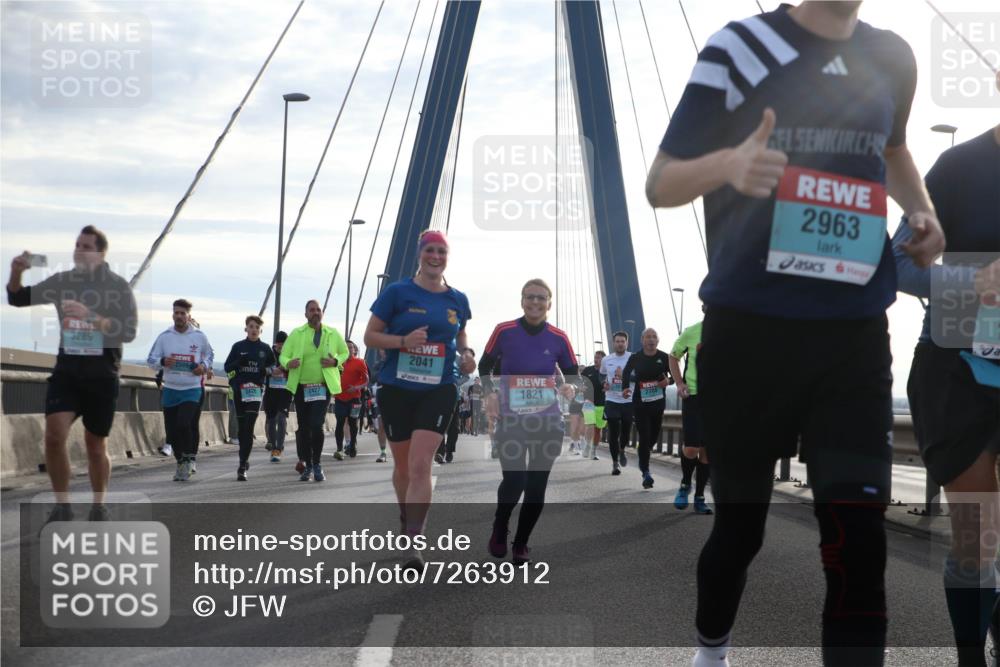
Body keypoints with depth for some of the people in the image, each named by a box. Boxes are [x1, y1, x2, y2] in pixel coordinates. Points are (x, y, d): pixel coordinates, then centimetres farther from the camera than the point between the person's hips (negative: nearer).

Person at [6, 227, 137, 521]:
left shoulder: (118, 286, -6)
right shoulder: (62, 281, 4)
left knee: (95, 445, 8)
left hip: (102, 376, -2)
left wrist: (89, 315, -27)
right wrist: (16, 273, -12)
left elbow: (129, 331, -15)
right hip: (66, 370, 2)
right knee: (54, 436, -15)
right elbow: (17, 299, 9)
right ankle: (62, 507, -1)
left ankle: (99, 508, 26)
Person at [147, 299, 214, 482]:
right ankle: (181, 463, 24)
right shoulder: (164, 336, 2)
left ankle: (189, 458, 0)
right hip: (170, 390, 3)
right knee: (172, 430, 6)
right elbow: (151, 360, 6)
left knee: (184, 424, -20)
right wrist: (163, 362, -15)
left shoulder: (199, 336, 0)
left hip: (192, 390, -3)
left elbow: (209, 354, 18)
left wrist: (204, 366, -3)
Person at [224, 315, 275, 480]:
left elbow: (274, 366, 15)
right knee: (242, 428, 9)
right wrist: (238, 362, -13)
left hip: (256, 389, -2)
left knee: (249, 428, -13)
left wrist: (266, 370, -7)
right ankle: (244, 461, 26)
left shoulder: (265, 348, 6)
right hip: (239, 389, 2)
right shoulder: (238, 346, 7)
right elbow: (227, 367, 7)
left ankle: (242, 466, -16)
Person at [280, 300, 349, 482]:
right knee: (304, 428, 7)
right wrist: (288, 363, -19)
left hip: (323, 387, -1)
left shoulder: (333, 334, 6)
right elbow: (283, 355, 5)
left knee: (316, 426, -15)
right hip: (301, 387, 2)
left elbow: (345, 352, 18)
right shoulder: (296, 334, 5)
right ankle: (307, 466, 20)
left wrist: (335, 361, -4)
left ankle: (317, 464, 0)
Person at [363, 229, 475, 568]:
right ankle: (407, 521, 40)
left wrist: (466, 356, 1)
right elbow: (370, 336, -2)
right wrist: (404, 341, -19)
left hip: (439, 390, 0)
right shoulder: (397, 292, -3)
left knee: (420, 464, -14)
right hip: (397, 388, 0)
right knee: (403, 465, 13)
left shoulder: (458, 300, 6)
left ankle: (414, 544, -16)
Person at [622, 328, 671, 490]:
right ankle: (645, 472, -7)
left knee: (655, 433, 14)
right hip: (640, 402, -3)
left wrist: (668, 380, -16)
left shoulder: (664, 357, -3)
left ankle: (643, 461, 42)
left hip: (658, 402, 3)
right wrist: (625, 388, -3)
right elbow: (626, 373, 13)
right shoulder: (635, 358, -4)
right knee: (644, 436, -10)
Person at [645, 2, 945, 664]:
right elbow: (660, 185, -6)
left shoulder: (893, 57, 8)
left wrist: (922, 211, 9)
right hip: (749, 327, -2)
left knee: (858, 538, -6)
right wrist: (727, 163, -28)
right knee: (740, 521, 11)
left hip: (856, 332, 3)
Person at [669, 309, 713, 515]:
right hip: (694, 396, -1)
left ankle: (699, 497, 18)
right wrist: (679, 383, -1)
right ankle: (685, 485, 20)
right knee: (691, 448, -9)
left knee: (707, 450, 6)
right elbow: (673, 356, 11)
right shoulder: (691, 332, -5)